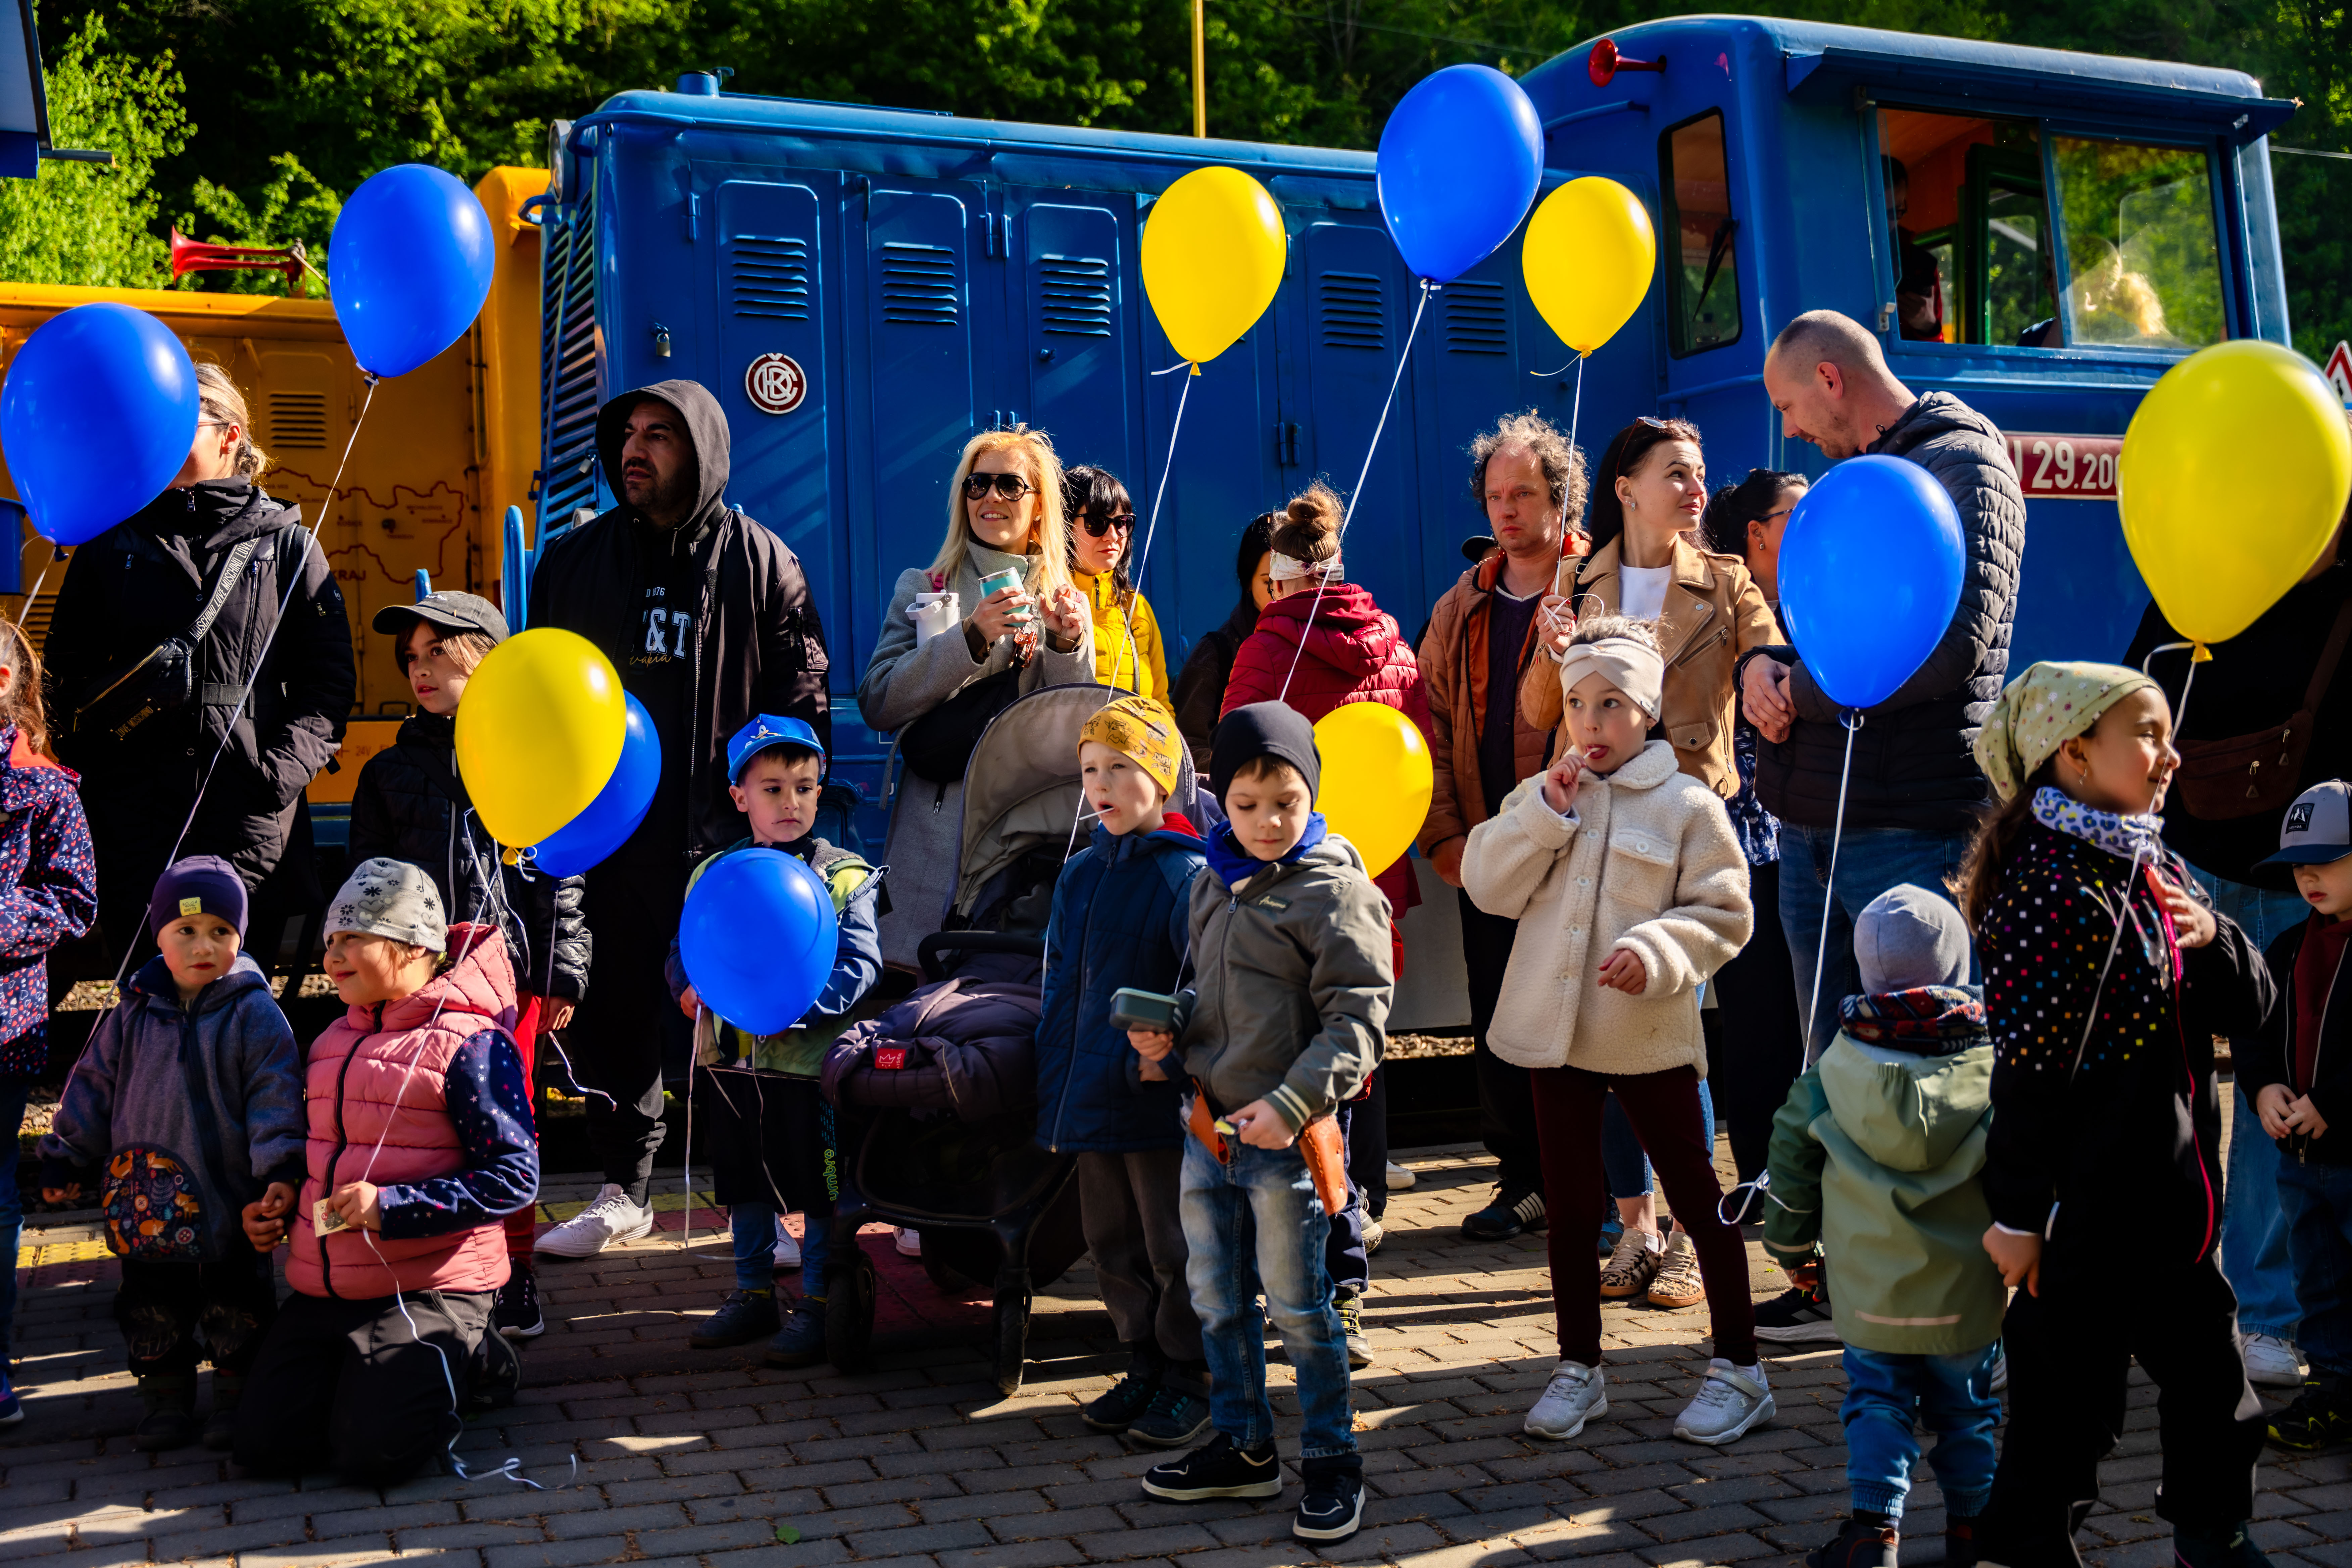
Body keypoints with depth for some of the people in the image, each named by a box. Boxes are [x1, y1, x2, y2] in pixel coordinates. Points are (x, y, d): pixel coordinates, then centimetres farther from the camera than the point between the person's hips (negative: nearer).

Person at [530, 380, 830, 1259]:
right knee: (615, 1021, 8)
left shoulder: (762, 564, 3)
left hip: (726, 845, -3)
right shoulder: (574, 561, 11)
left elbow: (802, 708, 1)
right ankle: (624, 1192, 22)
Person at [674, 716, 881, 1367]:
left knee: (818, 1189, 3)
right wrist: (690, 989, -10)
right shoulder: (714, 874, 7)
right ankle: (753, 1295, 31)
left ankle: (818, 1306, 16)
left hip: (807, 1060, -4)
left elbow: (859, 965, -12)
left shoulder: (844, 877, -5)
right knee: (745, 1184, 16)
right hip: (731, 1060, 4)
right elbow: (681, 950, 12)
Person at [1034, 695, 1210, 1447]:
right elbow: (1063, 991, 13)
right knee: (1113, 1244, 15)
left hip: (1163, 1102, -6)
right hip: (1093, 1098, 6)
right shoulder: (1080, 874, 9)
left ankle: (1188, 1378, 20)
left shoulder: (1188, 874, -10)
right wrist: (1054, 1097, 10)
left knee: (1175, 1245, 5)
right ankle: (1144, 1365, 30)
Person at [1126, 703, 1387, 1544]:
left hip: (1283, 1136, -7)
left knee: (1299, 1306, 3)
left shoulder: (1333, 890, -12)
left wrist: (1291, 1103, -22)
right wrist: (1169, 1034, 4)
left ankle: (1332, 1462, 19)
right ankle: (1243, 1448, 31)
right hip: (1206, 1127, 7)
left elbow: (1358, 1018, -16)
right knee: (1216, 1299, 16)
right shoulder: (1214, 882, 9)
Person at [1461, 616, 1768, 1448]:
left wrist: (1658, 951, -22)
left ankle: (1738, 1366, 19)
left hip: (1650, 1036, -4)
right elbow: (1487, 886, -3)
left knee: (1695, 1196, 6)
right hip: (1555, 1029, 4)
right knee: (1570, 1201, 12)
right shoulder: (1539, 799, 6)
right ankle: (1578, 1367, 25)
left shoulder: (1687, 805, -6)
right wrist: (1546, 812, -12)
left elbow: (1724, 912, -6)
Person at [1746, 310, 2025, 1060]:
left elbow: (1956, 643, -20)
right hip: (1809, 825, 8)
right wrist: (1759, 666, -1)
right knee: (1830, 1066, 13)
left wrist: (1799, 693, -11)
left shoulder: (1963, 465, -6)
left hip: (1910, 833, -8)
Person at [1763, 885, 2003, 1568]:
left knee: (1875, 1403, 11)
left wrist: (1790, 1242, 15)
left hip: (1870, 1294, 0)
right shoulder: (1990, 1072, -10)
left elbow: (1792, 1164, 0)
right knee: (1967, 1408, 17)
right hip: (1967, 1297, 0)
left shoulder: (1832, 1074, -6)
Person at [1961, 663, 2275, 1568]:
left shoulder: (2157, 875, 9)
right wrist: (2018, 1211, -19)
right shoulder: (2055, 890, -20)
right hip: (2085, 1216, -9)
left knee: (2209, 1377, 23)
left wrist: (2212, 939, -10)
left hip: (2171, 1205, 9)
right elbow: (2027, 1067, -21)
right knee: (2070, 1397, 3)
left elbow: (2250, 1011, 11)